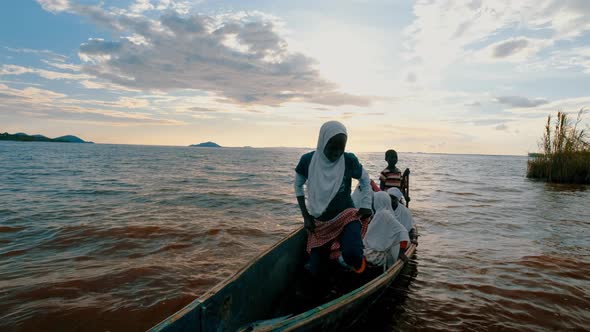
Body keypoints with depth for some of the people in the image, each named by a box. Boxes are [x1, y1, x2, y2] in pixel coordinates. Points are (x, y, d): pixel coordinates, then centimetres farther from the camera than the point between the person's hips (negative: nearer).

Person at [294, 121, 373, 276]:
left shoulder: (349, 160, -16)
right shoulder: (308, 160, -13)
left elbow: (365, 180, 4)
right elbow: (298, 186, 3)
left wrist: (366, 205, -4)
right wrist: (305, 216, -2)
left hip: (346, 216, -2)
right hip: (320, 222, 3)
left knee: (352, 255, -32)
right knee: (316, 272, 9)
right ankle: (332, 250, 39)